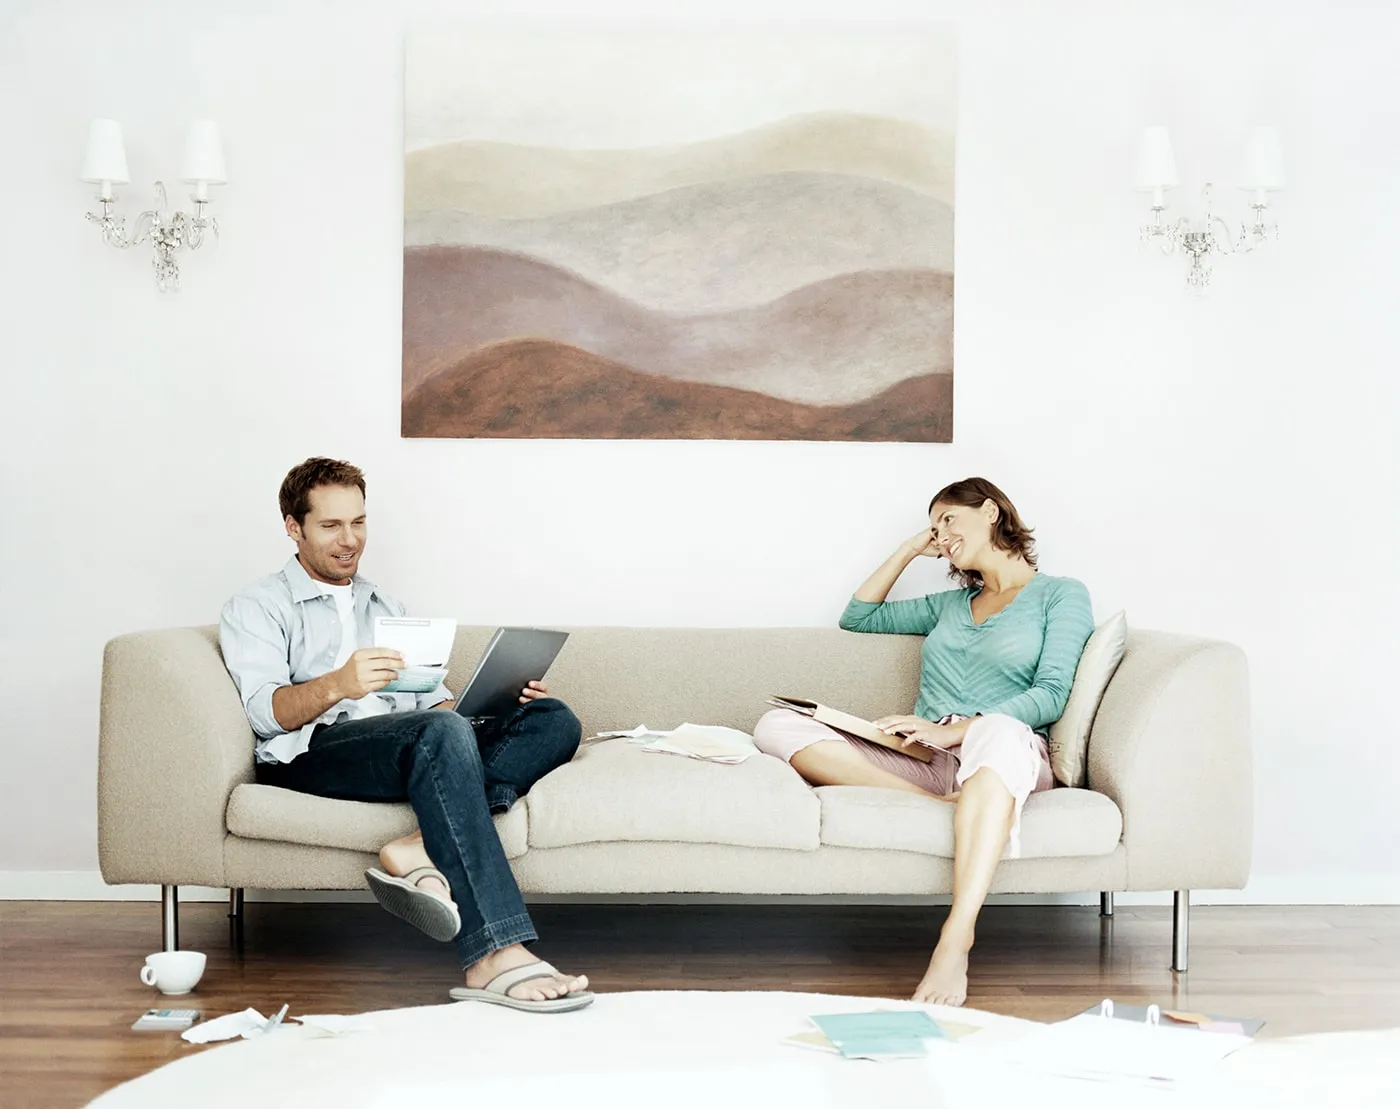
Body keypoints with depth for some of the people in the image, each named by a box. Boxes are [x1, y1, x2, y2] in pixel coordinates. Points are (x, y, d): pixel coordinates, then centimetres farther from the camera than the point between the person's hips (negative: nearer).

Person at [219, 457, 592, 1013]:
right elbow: (267, 712, -4)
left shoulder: (387, 607, 33)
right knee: (441, 734, -38)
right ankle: (496, 957, -50)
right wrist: (337, 684, -25)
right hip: (313, 753, -6)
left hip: (421, 749, 6)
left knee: (554, 720, -18)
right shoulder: (257, 607, 14)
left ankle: (420, 851, -39)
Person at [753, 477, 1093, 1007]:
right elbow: (857, 618, 39)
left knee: (998, 731, -45)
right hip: (924, 760, 5)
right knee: (778, 726, -17)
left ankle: (955, 944, -54)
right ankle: (942, 804, -35)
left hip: (1014, 754, -5)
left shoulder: (1061, 595, 12)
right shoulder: (951, 604, 31)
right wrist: (909, 549, 31)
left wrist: (955, 730, -16)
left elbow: (1051, 695, -3)